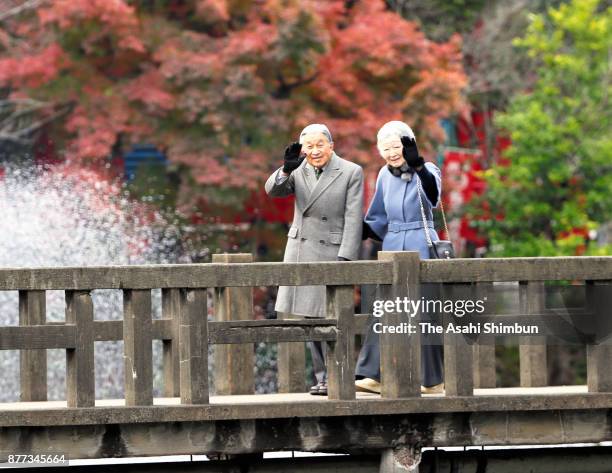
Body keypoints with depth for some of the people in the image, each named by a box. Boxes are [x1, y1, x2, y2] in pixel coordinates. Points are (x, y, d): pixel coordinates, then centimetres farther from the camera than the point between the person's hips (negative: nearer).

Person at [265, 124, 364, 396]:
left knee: (330, 317, -9)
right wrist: (286, 169, -26)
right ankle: (322, 376, 11)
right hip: (300, 251, 5)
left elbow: (353, 219, -8)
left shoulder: (351, 172, -4)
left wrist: (346, 258, -16)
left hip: (331, 252, -5)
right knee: (310, 318, 6)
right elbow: (273, 190, -6)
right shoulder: (299, 171, 8)